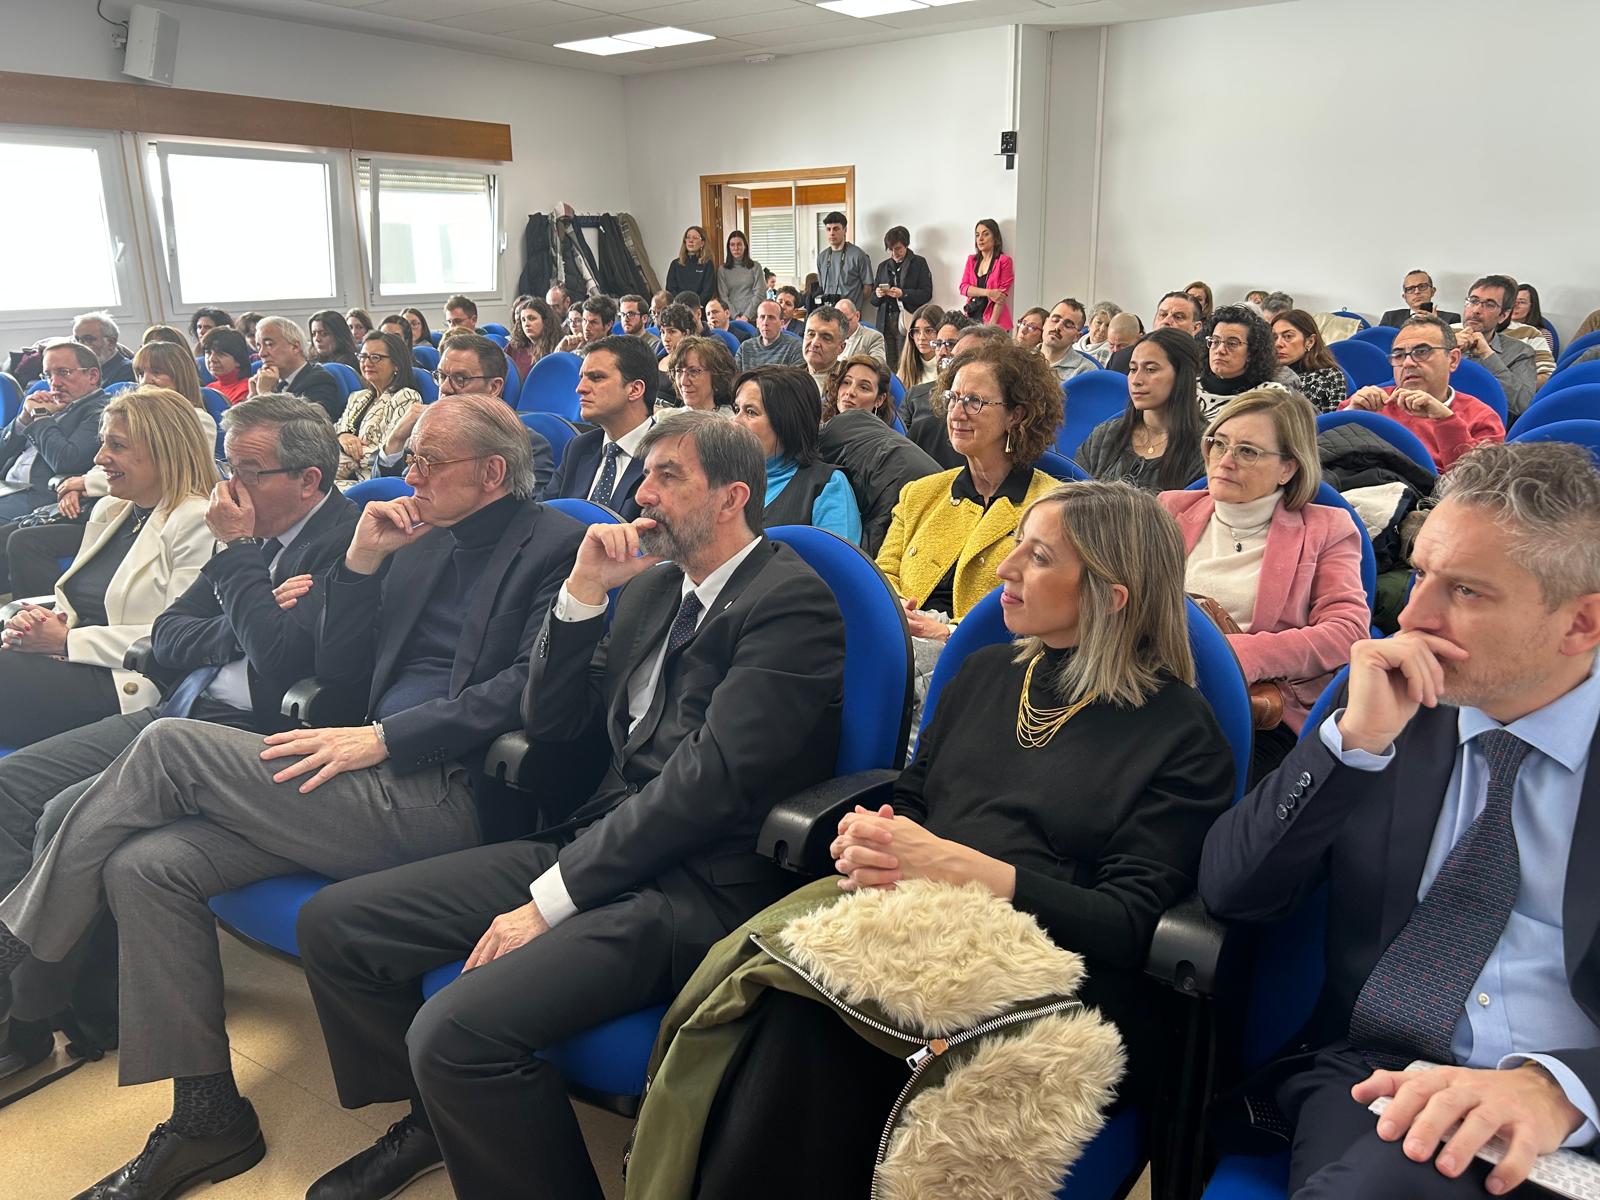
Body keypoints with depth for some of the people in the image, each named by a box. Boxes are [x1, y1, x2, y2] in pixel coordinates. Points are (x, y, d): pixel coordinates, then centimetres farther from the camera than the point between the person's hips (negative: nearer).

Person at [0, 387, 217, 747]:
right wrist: (37, 624, 0)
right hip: (75, 663, 8)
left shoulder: (197, 522, -7)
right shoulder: (108, 510, 21)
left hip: (125, 683, -8)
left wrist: (66, 640, -12)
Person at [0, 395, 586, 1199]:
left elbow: (530, 688, -16)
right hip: (383, 783, 8)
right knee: (145, 865, -6)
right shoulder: (421, 542, 20)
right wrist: (362, 561, 5)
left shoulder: (557, 545, -3)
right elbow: (339, 675, 18)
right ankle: (207, 1115, 6)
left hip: (453, 797, -8)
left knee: (168, 745, -13)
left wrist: (381, 738, -18)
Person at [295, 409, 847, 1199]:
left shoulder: (791, 600, -11)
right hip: (592, 846, 8)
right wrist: (583, 591, 0)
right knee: (333, 922, 6)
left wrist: (552, 900, -16)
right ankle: (431, 1122, 27)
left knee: (457, 1031, -28)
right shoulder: (651, 584, 14)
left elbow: (708, 778, -19)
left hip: (695, 887, -8)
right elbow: (551, 726, 14)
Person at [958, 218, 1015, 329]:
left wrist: (992, 324, -15)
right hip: (972, 317, 4)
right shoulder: (971, 260, 15)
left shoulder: (1004, 261, 0)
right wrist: (988, 292, -12)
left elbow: (1002, 294, -6)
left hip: (993, 320, -4)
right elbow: (963, 287, 4)